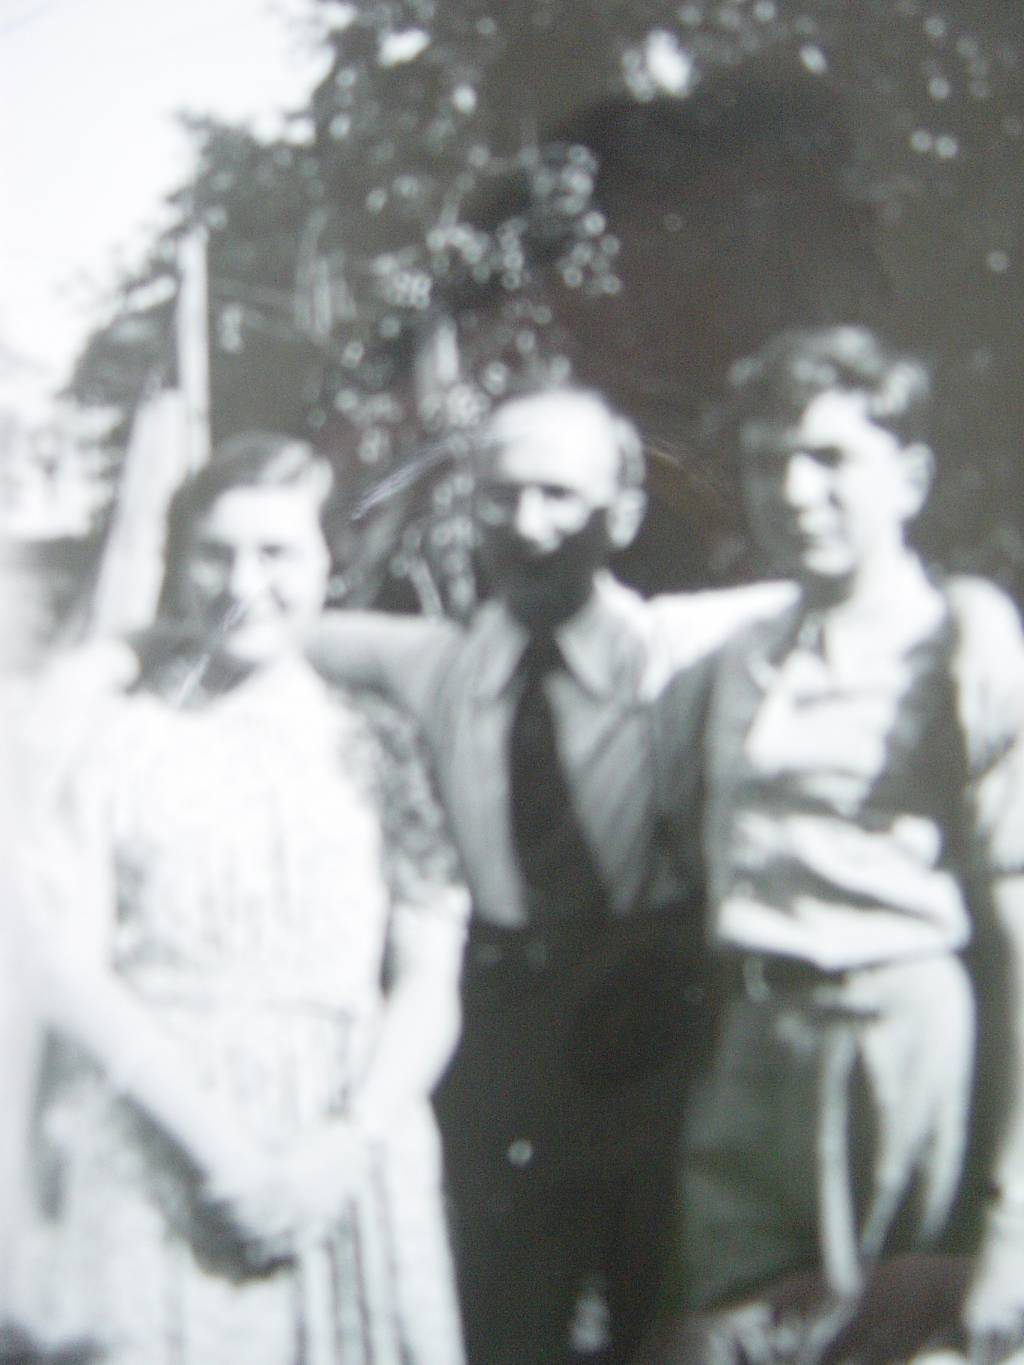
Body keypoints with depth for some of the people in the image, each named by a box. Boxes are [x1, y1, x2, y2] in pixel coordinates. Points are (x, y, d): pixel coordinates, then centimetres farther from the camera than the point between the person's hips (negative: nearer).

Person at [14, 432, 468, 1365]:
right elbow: (71, 974, -2)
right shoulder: (120, 739, 4)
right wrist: (220, 1148, -11)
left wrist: (348, 1146, -11)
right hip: (151, 1172, -1)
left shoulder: (372, 748, 7)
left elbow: (430, 986, 4)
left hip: (345, 1179, 1)